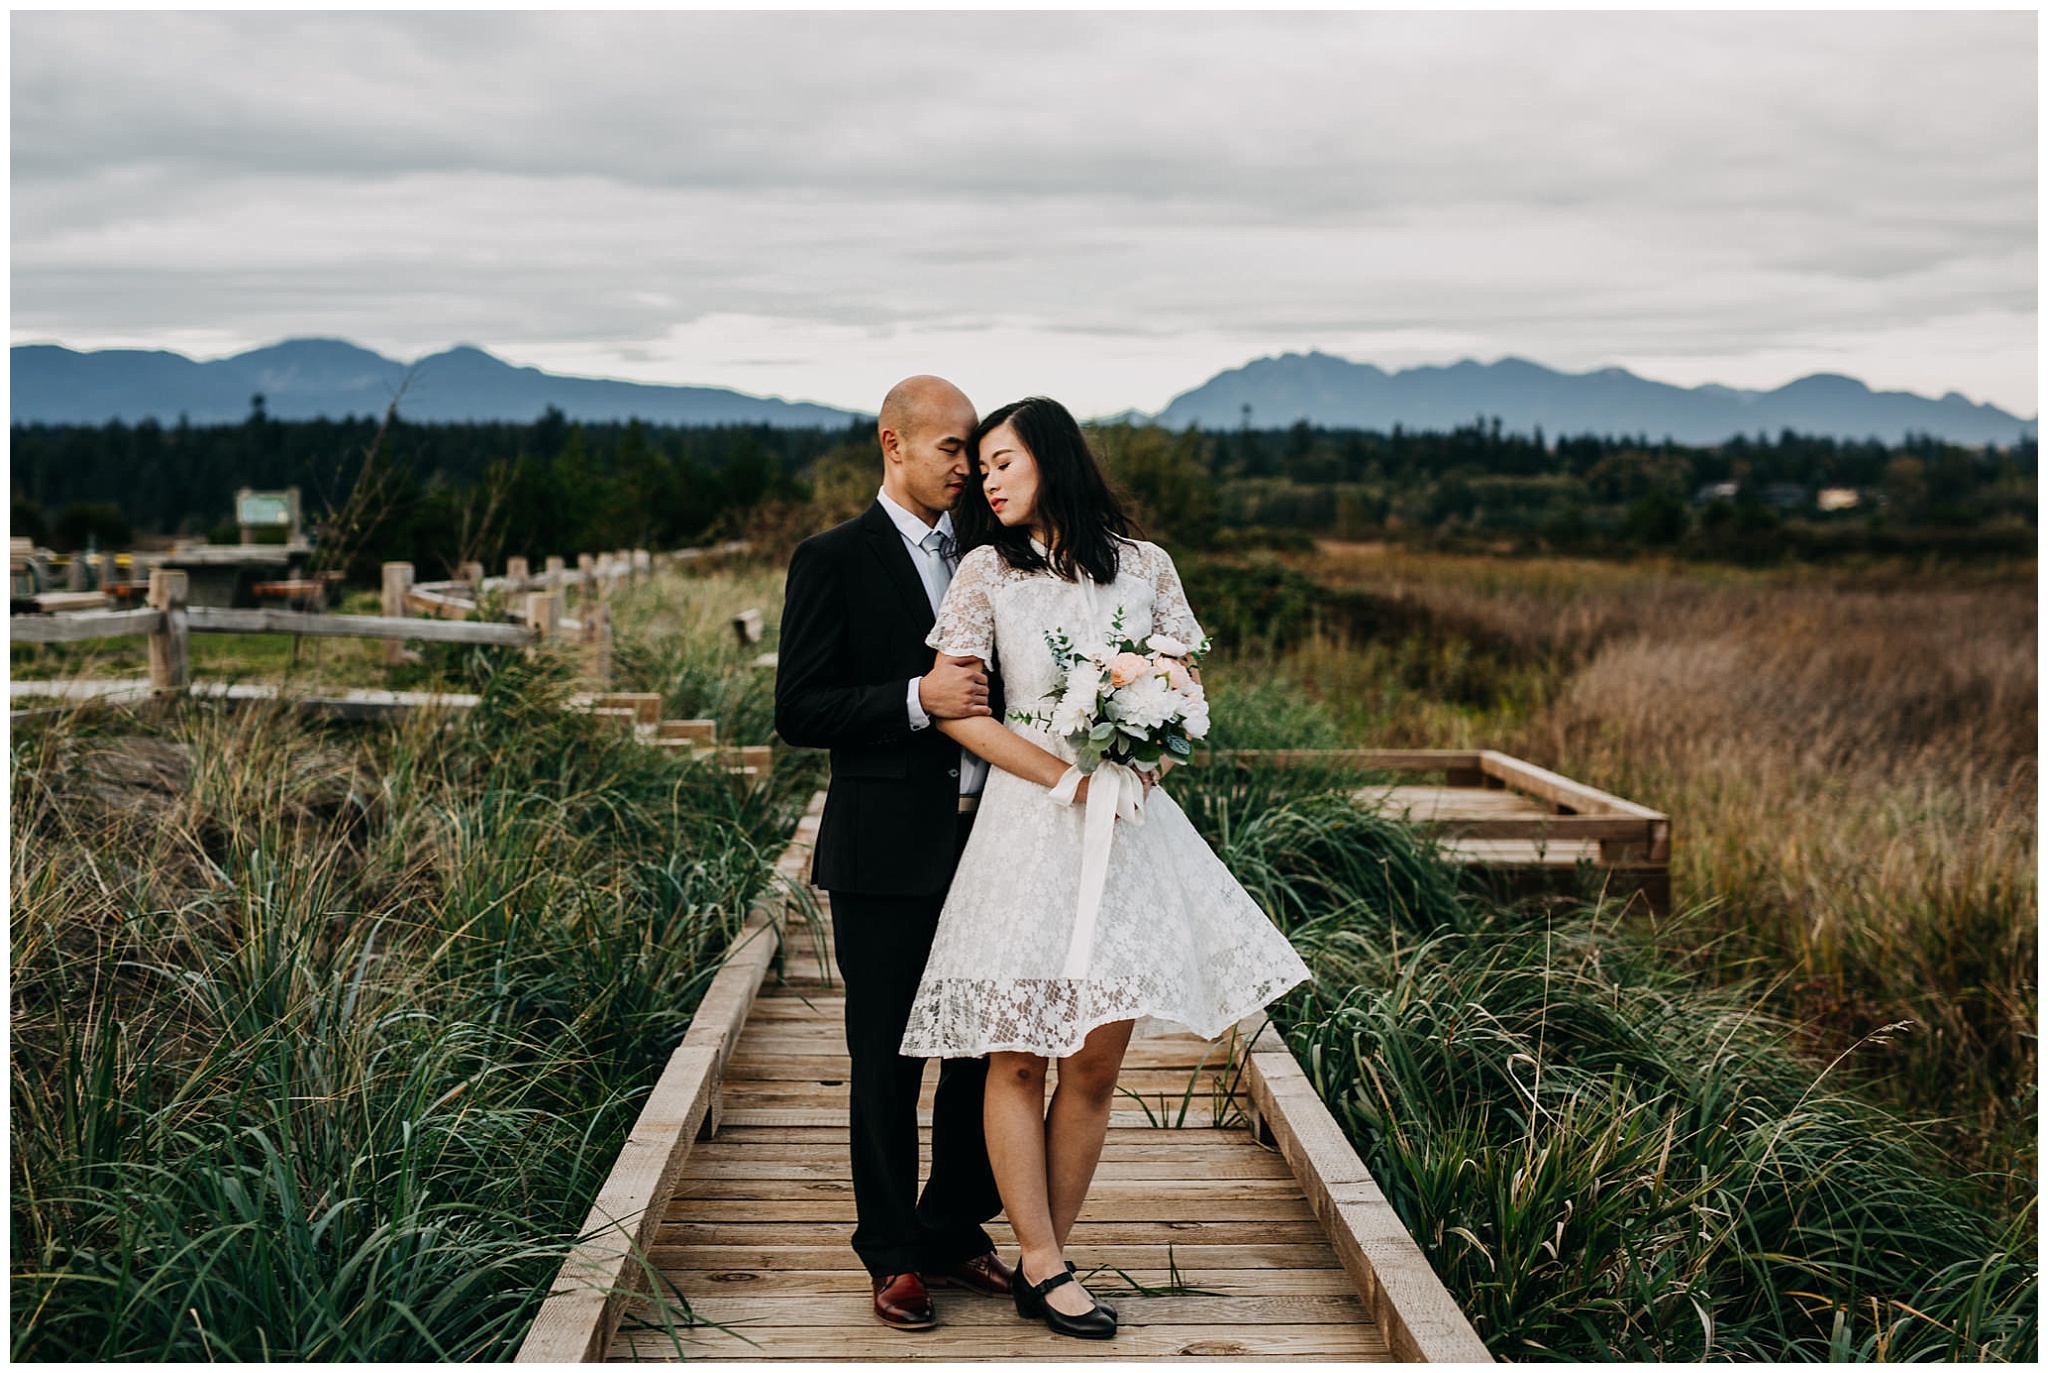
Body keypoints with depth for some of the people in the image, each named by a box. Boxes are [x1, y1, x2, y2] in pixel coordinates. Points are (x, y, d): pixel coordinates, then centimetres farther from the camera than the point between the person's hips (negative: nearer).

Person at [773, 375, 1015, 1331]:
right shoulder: (834, 560, -4)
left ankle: (955, 1233, 27)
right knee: (887, 1063, 4)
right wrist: (917, 699, -20)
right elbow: (799, 713, -9)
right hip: (888, 852, -5)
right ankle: (893, 1255, 19)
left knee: (988, 1048, 9)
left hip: (985, 839, 5)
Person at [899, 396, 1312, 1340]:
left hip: (1128, 823, 2)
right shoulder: (986, 571, 3)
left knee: (1098, 1055, 2)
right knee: (1018, 1055, -1)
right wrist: (1065, 775, -11)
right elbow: (953, 704, -1)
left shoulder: (1143, 565, 7)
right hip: (1029, 818, -1)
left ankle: (1044, 1260, 14)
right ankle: (1042, 1266, 9)